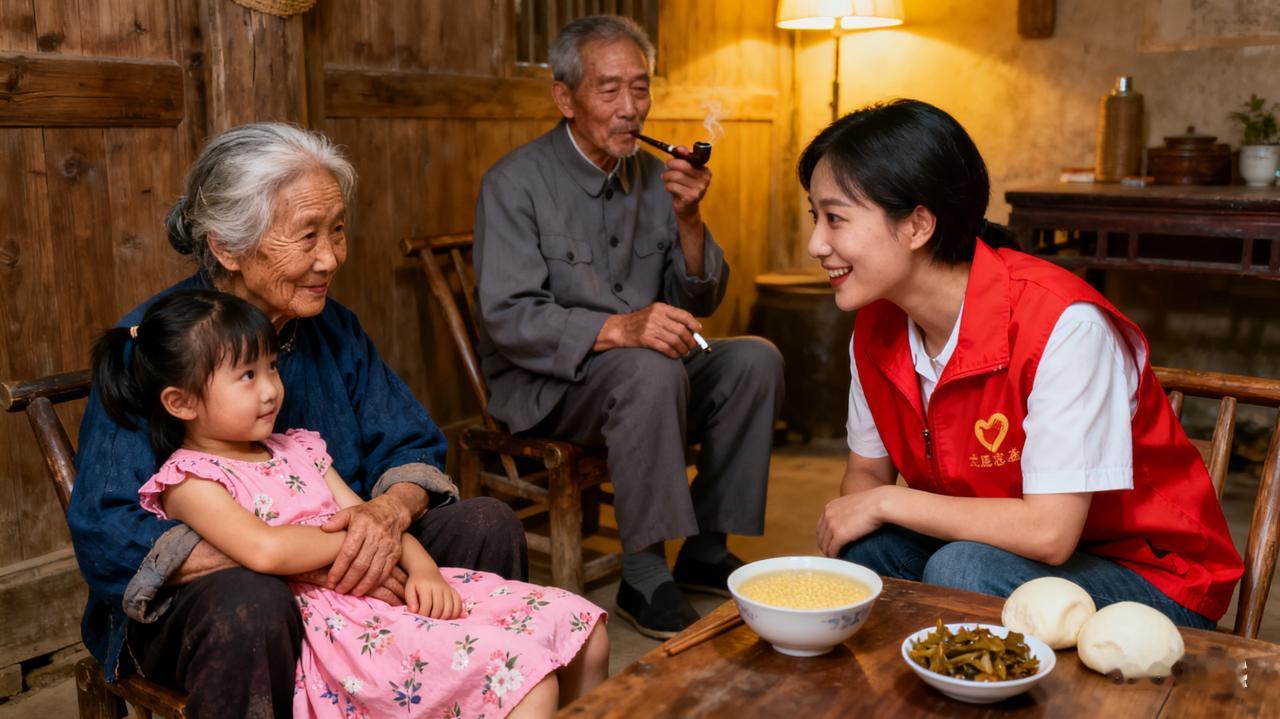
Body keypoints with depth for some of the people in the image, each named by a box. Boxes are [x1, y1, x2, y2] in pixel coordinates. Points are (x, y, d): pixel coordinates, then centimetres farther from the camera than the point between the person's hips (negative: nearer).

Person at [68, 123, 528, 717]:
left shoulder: (330, 324, 1)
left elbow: (412, 446, 3)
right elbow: (109, 535, -24)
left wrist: (391, 510, -24)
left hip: (342, 567, 5)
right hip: (194, 592, -5)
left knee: (488, 527, -12)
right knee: (252, 604, -39)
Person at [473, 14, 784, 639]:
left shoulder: (654, 177, 6)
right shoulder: (516, 182, -11)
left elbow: (699, 303, 6)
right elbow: (507, 316, -22)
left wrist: (688, 220, -12)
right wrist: (617, 329, -35)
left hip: (643, 367, 6)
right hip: (542, 383, -6)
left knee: (754, 359, -15)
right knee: (651, 370, -34)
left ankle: (705, 549, -6)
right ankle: (643, 577, -23)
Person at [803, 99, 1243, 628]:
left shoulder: (1063, 325, -28)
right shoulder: (876, 325, -5)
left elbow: (1050, 531, -30)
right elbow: (867, 471, 6)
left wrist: (886, 503, -21)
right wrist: (844, 525, -18)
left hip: (1150, 576, -5)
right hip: (989, 549, 6)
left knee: (960, 571, -31)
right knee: (854, 550, -19)